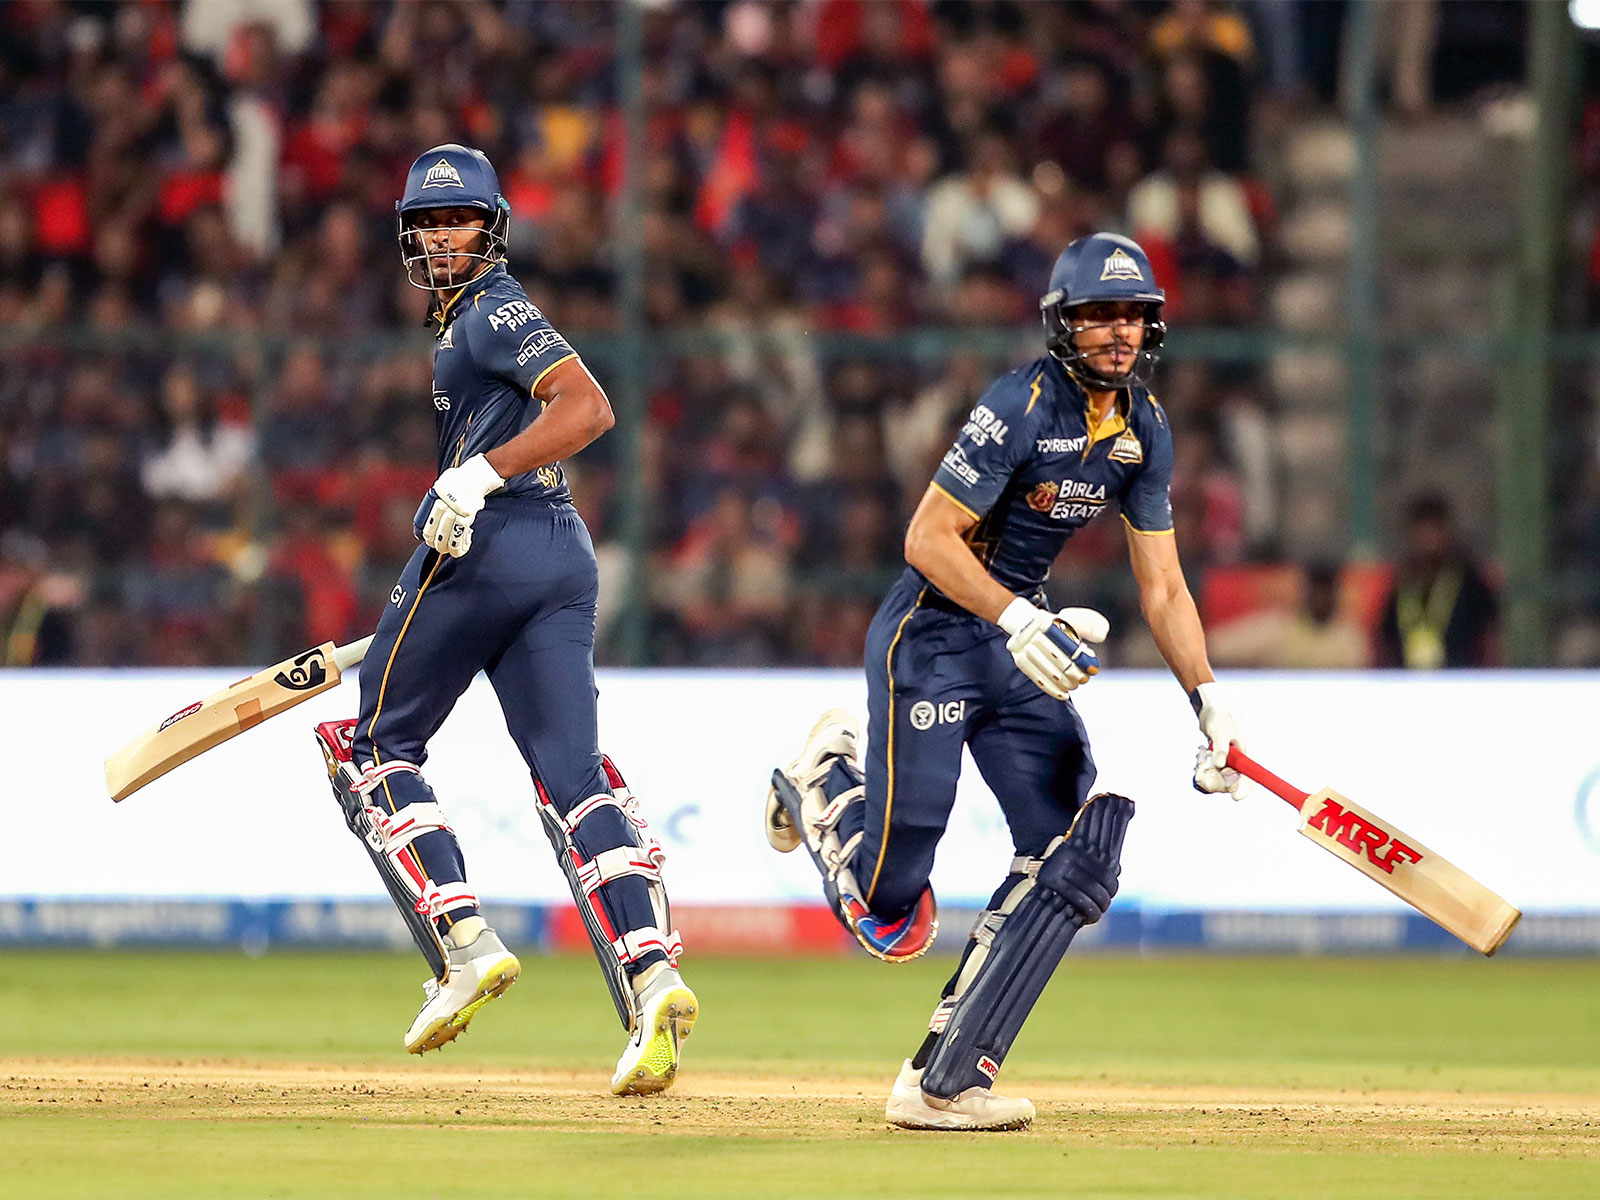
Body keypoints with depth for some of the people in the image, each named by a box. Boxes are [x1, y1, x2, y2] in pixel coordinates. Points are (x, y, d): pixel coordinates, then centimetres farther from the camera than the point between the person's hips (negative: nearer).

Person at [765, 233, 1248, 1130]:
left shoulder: (1144, 432, 4)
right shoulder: (1020, 407, -20)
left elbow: (1162, 584, 8)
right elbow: (929, 538, -21)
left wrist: (1209, 701, -2)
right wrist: (1018, 619, -31)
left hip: (1023, 642, 7)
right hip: (932, 639, -7)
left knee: (1073, 863, -7)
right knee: (892, 914, -6)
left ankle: (945, 1083, -2)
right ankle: (825, 778, 27)